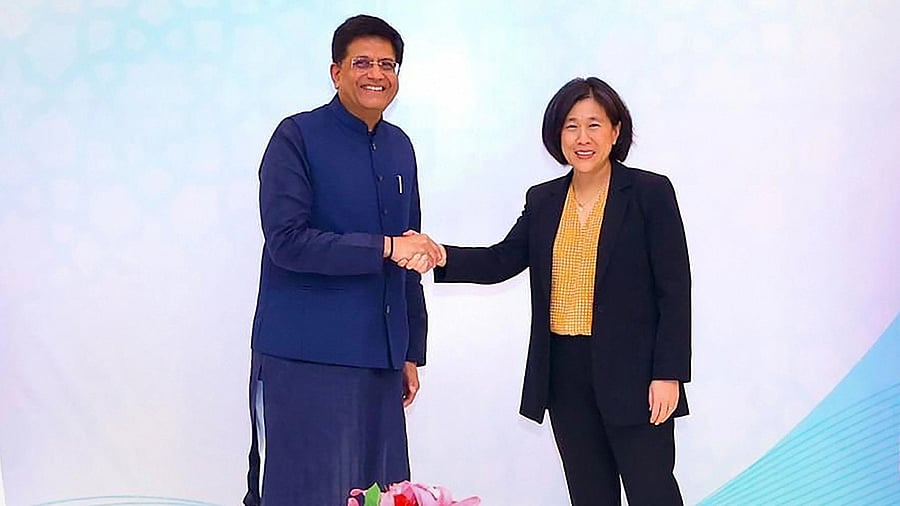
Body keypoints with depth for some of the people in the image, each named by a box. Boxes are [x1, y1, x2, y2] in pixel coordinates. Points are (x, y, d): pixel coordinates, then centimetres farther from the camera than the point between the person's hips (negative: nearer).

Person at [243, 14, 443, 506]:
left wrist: (411, 351, 16)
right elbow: (287, 242, -16)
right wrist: (384, 248, -19)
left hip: (379, 358, 6)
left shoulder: (400, 147, 13)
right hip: (304, 359, -6)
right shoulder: (298, 137, -6)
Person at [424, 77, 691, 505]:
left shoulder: (649, 193, -5)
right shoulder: (543, 201, 9)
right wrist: (441, 257, -18)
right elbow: (501, 261, 1)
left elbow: (674, 289, -8)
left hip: (632, 373, -5)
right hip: (565, 373, 5)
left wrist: (668, 374, -13)